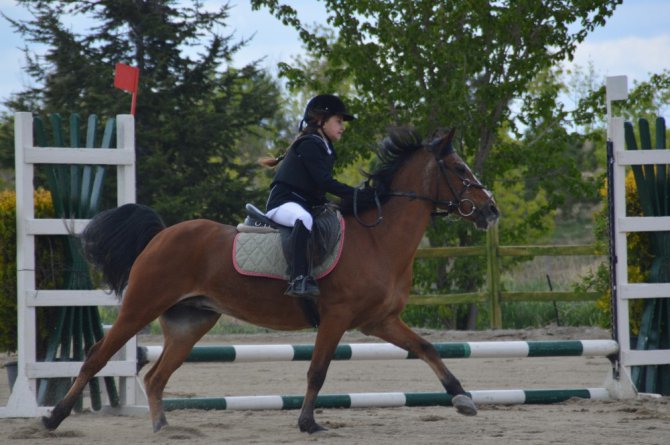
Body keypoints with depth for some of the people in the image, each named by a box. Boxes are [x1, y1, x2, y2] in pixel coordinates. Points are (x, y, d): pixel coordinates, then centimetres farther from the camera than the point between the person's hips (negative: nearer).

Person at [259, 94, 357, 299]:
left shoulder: (324, 148, 20)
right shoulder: (309, 144, -11)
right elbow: (324, 182, -21)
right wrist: (356, 194, -23)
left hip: (307, 203, 11)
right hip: (284, 202, -11)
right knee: (304, 219, -41)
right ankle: (299, 279, -53)